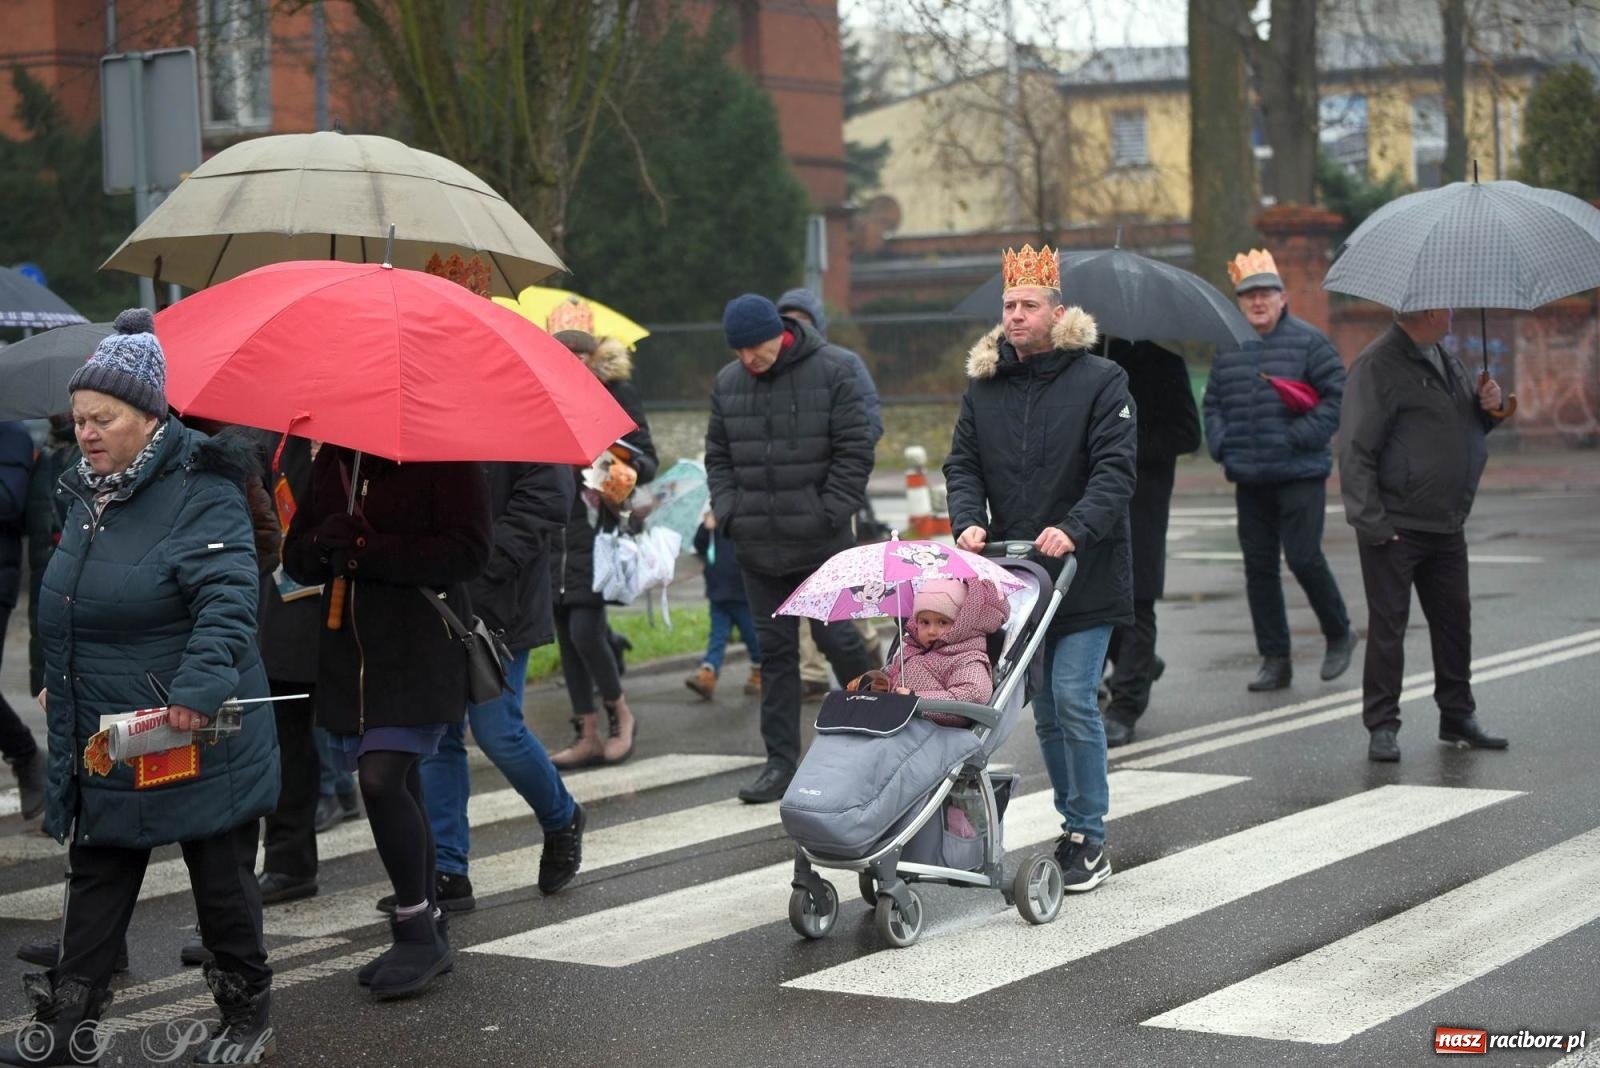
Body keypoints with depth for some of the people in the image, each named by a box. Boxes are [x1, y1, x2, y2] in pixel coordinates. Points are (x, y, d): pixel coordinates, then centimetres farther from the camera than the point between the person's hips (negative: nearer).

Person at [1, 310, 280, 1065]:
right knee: (95, 881, 12)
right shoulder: (89, 496, 10)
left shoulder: (202, 495, -15)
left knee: (221, 883, 7)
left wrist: (196, 688, -38)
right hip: (102, 741, 7)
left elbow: (227, 601, -27)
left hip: (195, 738, -7)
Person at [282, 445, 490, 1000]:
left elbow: (468, 551, -16)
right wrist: (321, 543, -11)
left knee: (381, 780, -18)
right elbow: (295, 557, 14)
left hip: (419, 652, -7)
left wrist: (368, 553, -20)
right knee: (398, 788, 12)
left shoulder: (441, 455, -7)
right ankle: (428, 937, 24)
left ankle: (418, 928, -3)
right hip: (347, 648, 7)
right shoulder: (332, 460, 12)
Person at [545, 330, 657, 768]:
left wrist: (627, 461, -24)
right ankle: (588, 736, 14)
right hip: (556, 532, 6)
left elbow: (648, 462, -5)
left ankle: (620, 714, 10)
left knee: (585, 630, -12)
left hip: (597, 533, -6)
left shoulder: (618, 396, -3)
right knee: (567, 635, 6)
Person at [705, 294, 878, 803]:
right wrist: (729, 513, 1)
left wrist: (831, 513, -12)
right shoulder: (728, 382, 7)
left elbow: (855, 449, -6)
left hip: (821, 542, -4)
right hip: (756, 544, 4)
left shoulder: (831, 371, -6)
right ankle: (781, 760, 12)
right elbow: (718, 456, 15)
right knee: (775, 648, 7)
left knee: (835, 635, -2)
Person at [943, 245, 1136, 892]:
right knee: (1045, 710, 10)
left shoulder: (1100, 380, -5)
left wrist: (1074, 529, -27)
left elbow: (1115, 468, -13)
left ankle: (1088, 840, -1)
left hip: (1084, 573, -5)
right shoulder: (983, 385, 9)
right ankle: (1076, 825, 22)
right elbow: (962, 463, 7)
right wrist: (969, 521, -12)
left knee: (1074, 700, -10)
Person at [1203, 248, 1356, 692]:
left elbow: (1337, 394, -6)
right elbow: (1212, 403, 20)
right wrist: (1222, 445, 3)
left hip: (1300, 474, -5)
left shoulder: (1308, 341, -3)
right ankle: (1274, 660, 12)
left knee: (1304, 558, -10)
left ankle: (1339, 635, 14)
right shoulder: (1227, 349, 12)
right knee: (1259, 567, 5)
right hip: (1249, 480, 5)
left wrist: (1301, 437, -15)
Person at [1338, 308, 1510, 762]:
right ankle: (1382, 727, 5)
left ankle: (1458, 716, 27)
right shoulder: (1378, 365, -13)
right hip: (1396, 528, -8)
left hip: (1446, 525, 8)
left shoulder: (1445, 360, 13)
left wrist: (1488, 405, 3)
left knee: (1454, 620, 14)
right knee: (1388, 626, -2)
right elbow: (1355, 449, -16)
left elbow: (1470, 426, 27)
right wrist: (1370, 521, -20)